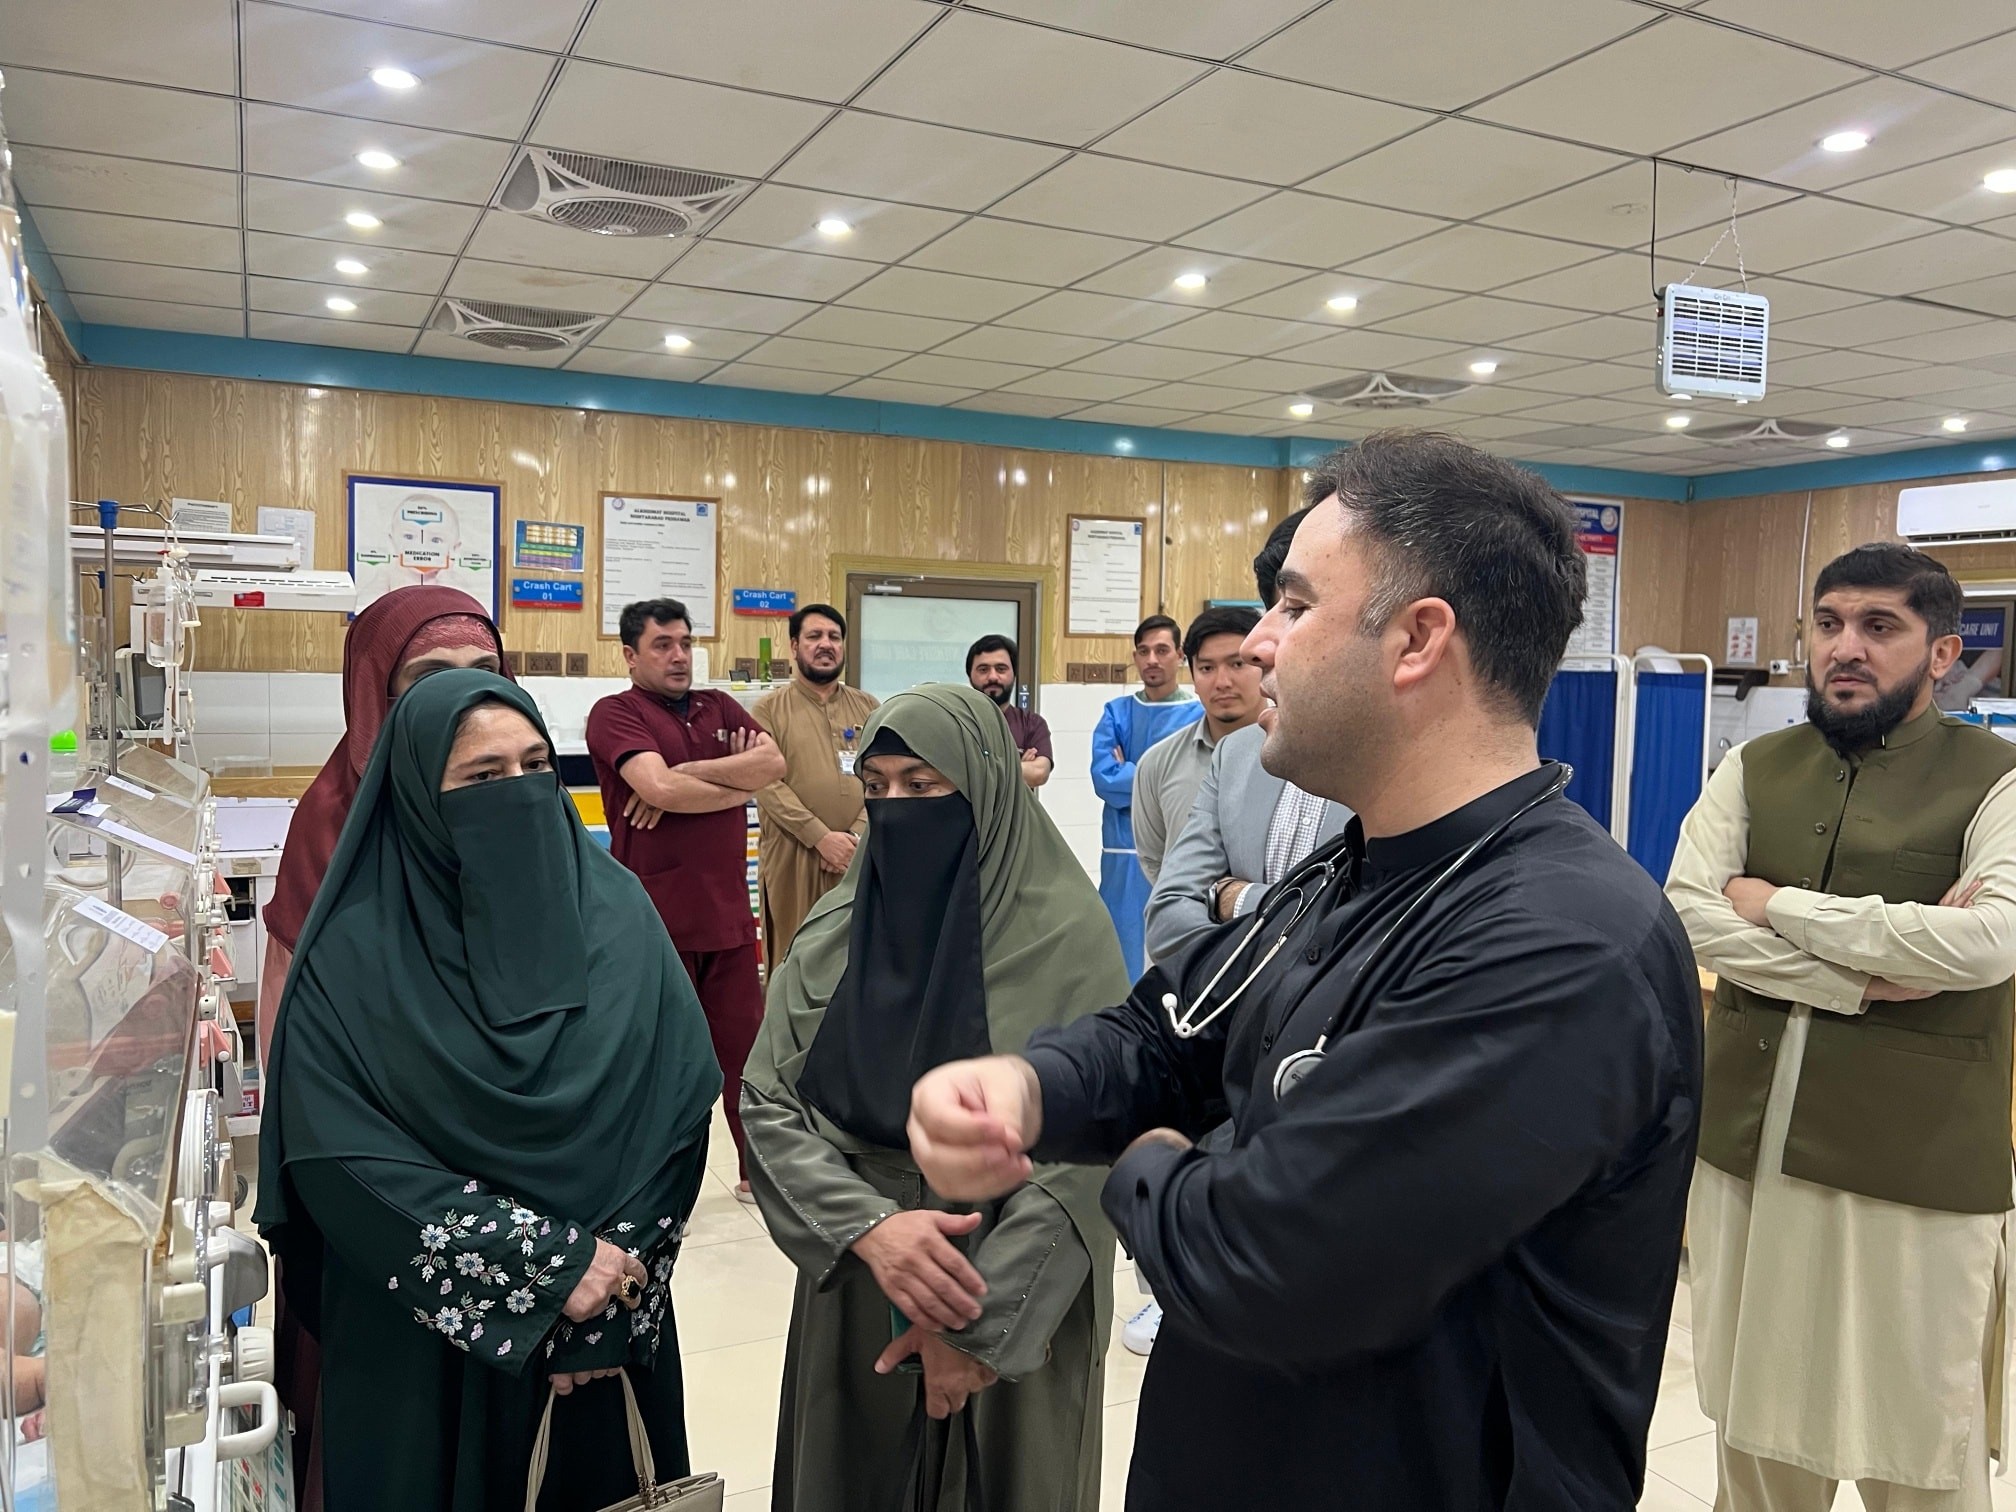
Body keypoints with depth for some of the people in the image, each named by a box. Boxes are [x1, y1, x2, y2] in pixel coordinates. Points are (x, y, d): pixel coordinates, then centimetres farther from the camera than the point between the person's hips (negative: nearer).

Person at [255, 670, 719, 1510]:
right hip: (423, 1334, -2)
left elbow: (679, 1108, -7)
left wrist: (609, 1278, -14)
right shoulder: (356, 951, -10)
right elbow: (339, 1158, -15)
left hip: (605, 1315, 2)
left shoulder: (614, 910, -4)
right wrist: (546, 1262, -18)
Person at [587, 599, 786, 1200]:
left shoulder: (719, 706, 13)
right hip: (655, 919, -5)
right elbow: (661, 788, -20)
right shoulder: (616, 713, -4)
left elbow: (774, 762, -3)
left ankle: (758, 1169, 27)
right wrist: (738, 784, -5)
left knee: (745, 1046, 12)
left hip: (729, 913, 5)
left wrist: (687, 772, -13)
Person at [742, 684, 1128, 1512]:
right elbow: (768, 1103, -5)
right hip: (855, 1292, 3)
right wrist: (869, 1226, -20)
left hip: (1018, 1308, -3)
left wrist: (980, 1321, -18)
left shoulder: (1067, 935, -13)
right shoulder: (833, 931, -1)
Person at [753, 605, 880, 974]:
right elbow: (768, 785, -7)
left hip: (860, 858, 3)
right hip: (792, 857, -3)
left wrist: (856, 837, -10)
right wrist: (822, 838, -15)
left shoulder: (868, 708, 13)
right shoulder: (769, 709, 3)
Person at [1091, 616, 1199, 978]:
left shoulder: (1200, 715, -1)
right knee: (1125, 948, 8)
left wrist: (1128, 772, -6)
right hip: (1124, 853, 3)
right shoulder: (1116, 713, 8)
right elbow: (1102, 778, -5)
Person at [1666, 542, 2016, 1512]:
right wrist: (1867, 976, -15)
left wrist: (1779, 905, -13)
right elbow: (1685, 913, -7)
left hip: (1915, 1165, -3)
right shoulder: (1754, 769, 6)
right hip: (1747, 1142, 3)